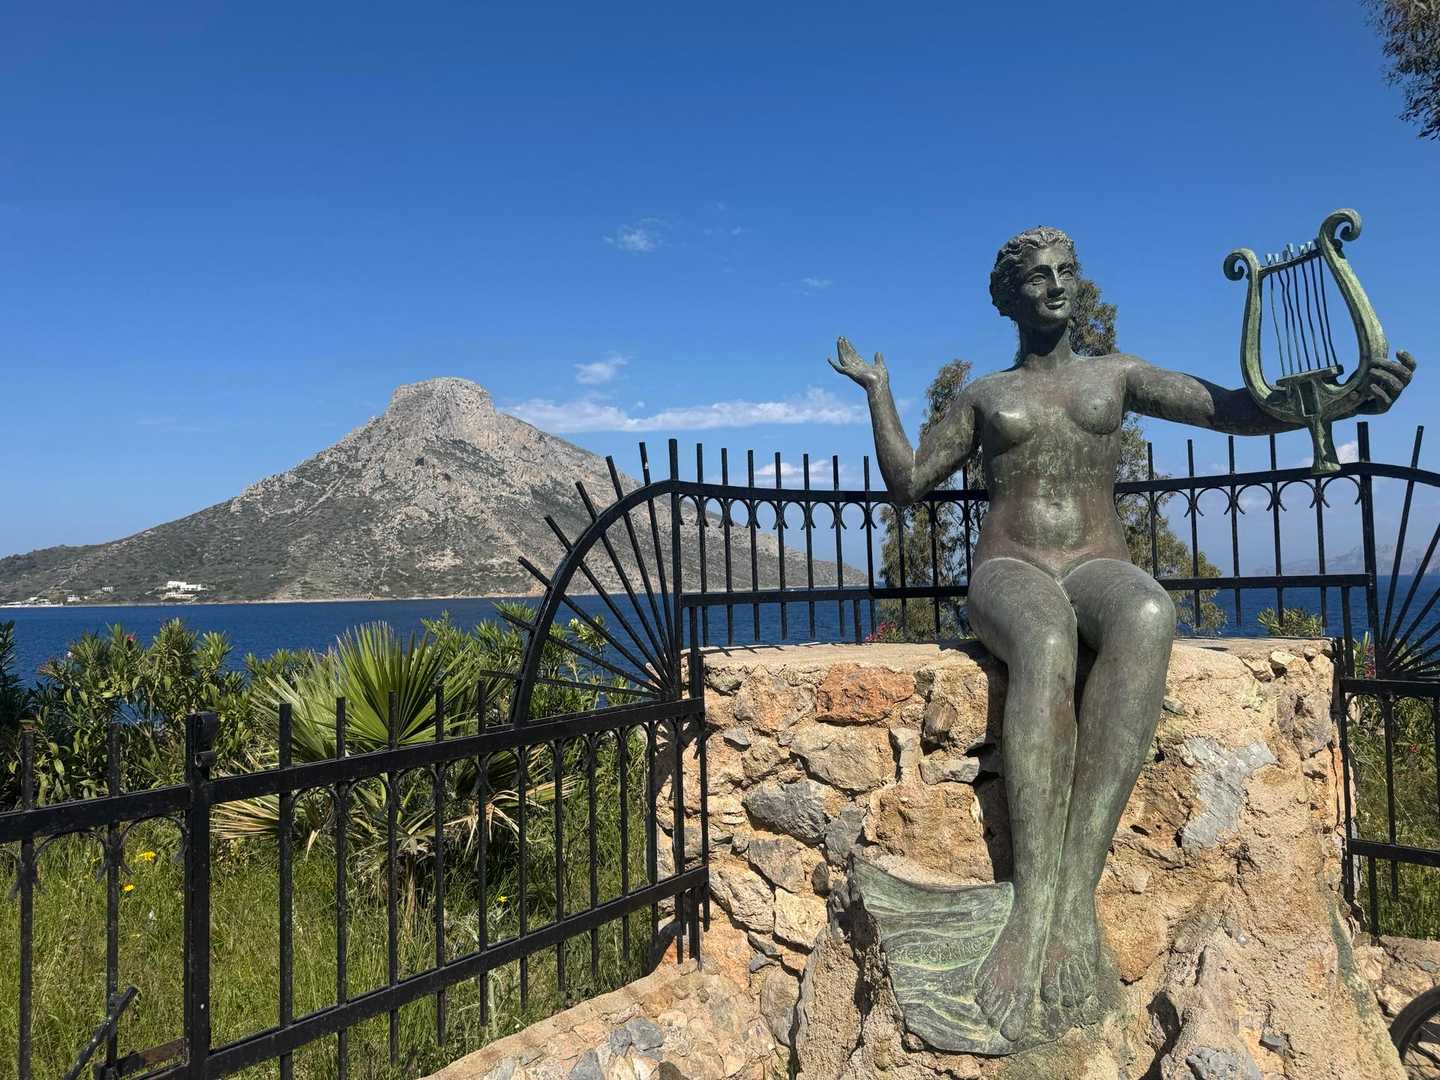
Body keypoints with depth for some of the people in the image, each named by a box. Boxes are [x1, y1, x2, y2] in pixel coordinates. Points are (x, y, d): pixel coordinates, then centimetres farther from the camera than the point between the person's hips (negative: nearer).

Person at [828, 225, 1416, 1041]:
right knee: (1046, 641, -41)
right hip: (1010, 575, 0)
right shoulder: (983, 396, 19)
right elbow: (907, 482, 17)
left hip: (1100, 569, 1)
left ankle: (1075, 888, -45)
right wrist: (878, 391, 11)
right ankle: (1037, 905, -46)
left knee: (1149, 616, -40)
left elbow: (1234, 409, 7)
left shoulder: (1118, 376, 19)